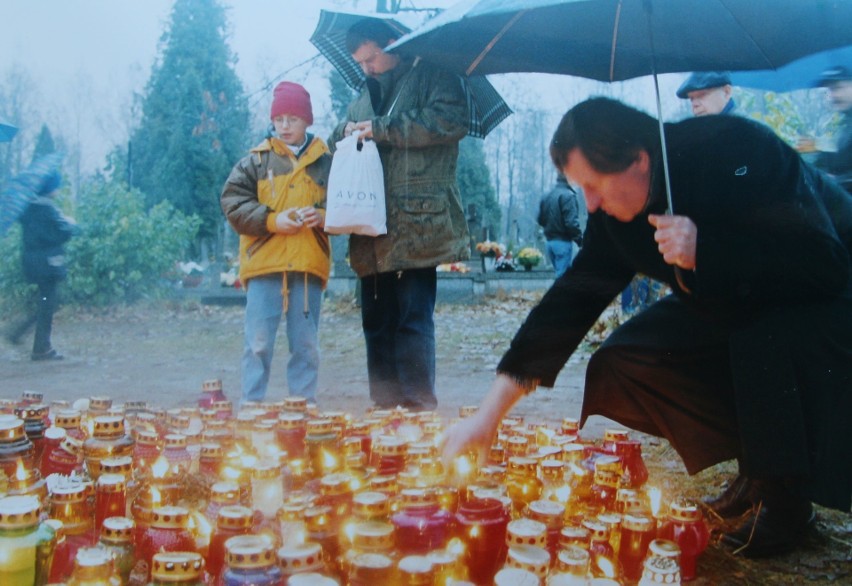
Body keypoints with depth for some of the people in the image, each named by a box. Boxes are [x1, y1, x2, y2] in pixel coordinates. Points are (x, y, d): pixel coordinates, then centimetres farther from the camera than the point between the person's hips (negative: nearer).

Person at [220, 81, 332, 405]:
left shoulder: (326, 162, 7)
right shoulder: (256, 160, 7)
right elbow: (232, 202, 0)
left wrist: (323, 217, -12)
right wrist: (272, 221, -12)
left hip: (309, 265, 1)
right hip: (263, 263, -1)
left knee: (306, 345, 9)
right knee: (259, 342, 2)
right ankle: (251, 406, 11)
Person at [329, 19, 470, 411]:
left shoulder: (432, 78, 4)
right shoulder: (365, 97, 24)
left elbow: (452, 121, -14)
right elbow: (336, 144, 30)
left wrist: (381, 128, -11)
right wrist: (347, 134, 5)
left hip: (416, 227, -7)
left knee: (413, 317, -9)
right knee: (376, 320, 8)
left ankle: (419, 404, -2)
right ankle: (385, 407, 16)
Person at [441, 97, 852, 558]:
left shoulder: (737, 151, -31)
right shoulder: (615, 211, -12)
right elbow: (571, 301, -13)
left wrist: (704, 251, -43)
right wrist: (489, 415, -17)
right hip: (731, 306, 6)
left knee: (770, 348, -38)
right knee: (619, 365, -10)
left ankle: (784, 497, -11)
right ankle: (755, 473, 4)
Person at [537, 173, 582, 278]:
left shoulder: (547, 196, 11)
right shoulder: (568, 195, -13)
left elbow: (540, 220, 14)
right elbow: (571, 222, -19)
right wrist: (580, 239, -12)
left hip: (549, 241, 8)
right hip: (563, 242, -8)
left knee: (560, 273, 16)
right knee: (563, 274, -4)